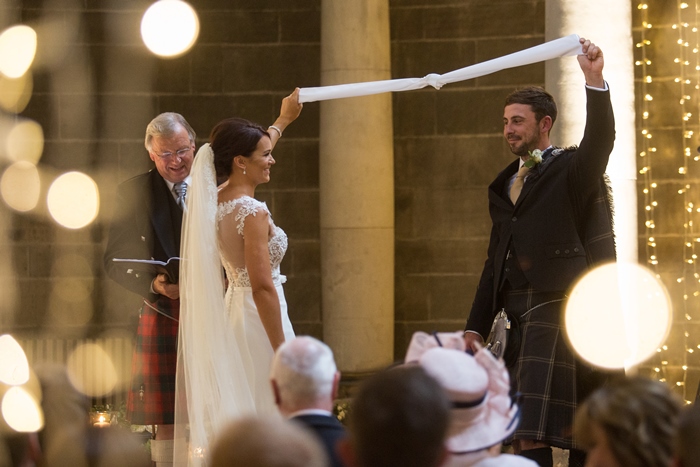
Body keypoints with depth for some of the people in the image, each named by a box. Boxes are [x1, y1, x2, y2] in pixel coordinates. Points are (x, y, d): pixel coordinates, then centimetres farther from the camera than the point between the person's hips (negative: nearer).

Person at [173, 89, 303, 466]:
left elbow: (251, 153, 27)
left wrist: (283, 120, 43)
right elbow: (262, 287, -23)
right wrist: (282, 351, -20)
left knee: (236, 424, 13)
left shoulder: (215, 201, 6)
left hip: (231, 312, 9)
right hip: (258, 322, -9)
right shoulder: (252, 213, -20)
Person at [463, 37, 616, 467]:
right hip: (518, 315, 7)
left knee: (532, 432, -16)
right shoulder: (506, 184, 20)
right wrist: (477, 327, 17)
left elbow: (600, 141, -22)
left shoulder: (572, 170, 0)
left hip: (557, 310, -7)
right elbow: (497, 259, 21)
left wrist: (595, 82, -35)